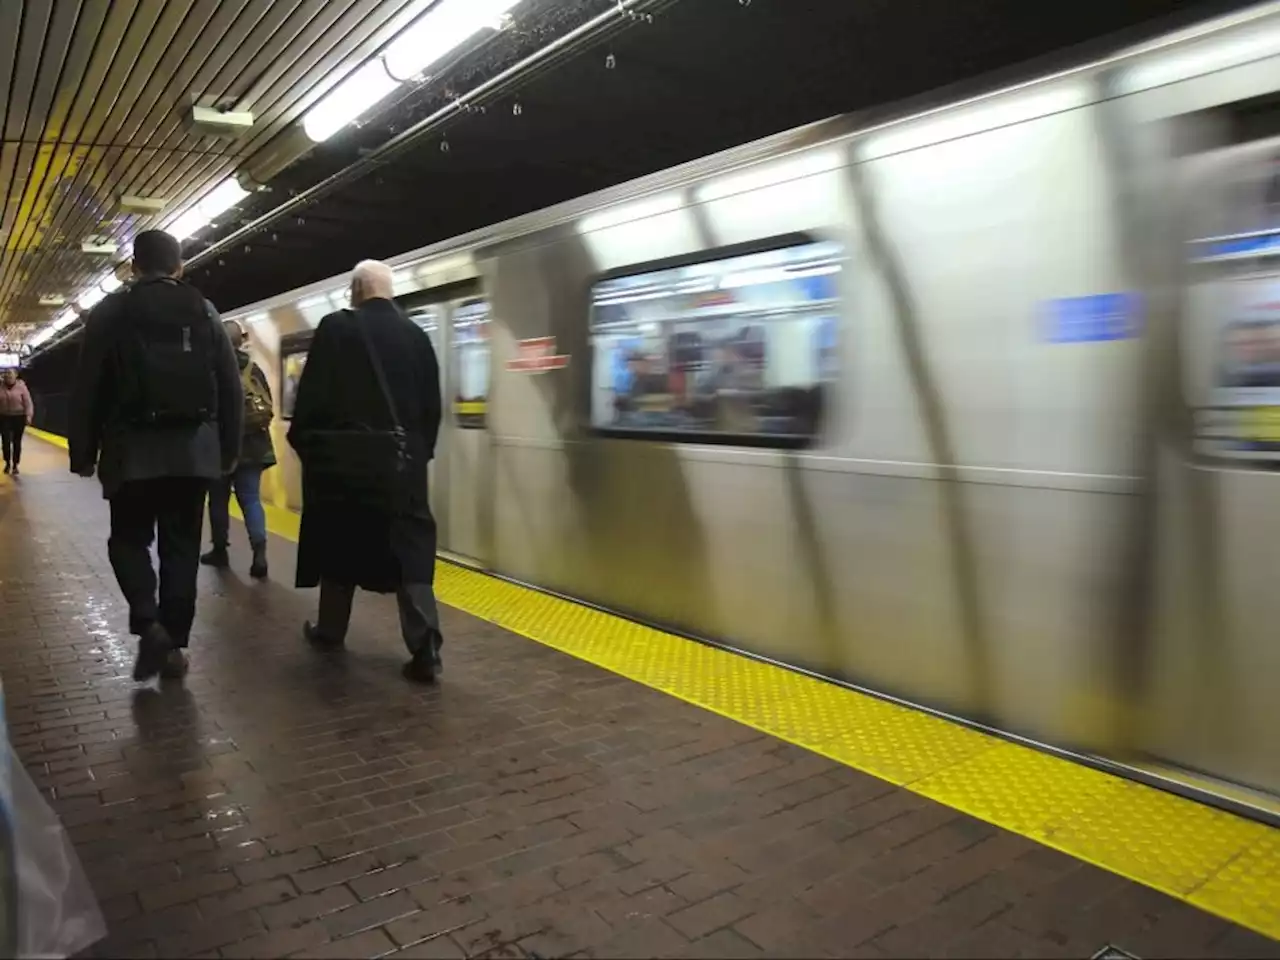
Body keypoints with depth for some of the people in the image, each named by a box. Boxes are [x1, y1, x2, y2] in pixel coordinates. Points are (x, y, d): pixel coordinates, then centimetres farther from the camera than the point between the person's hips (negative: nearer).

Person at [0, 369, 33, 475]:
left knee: (16, 442, 4)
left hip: (19, 417, -2)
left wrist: (28, 415, -16)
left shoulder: (21, 386, -5)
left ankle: (15, 465, 14)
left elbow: (28, 402, -8)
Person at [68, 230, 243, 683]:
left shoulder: (109, 312, 0)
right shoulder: (206, 312, 5)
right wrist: (229, 450, 10)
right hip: (194, 450, 2)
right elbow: (231, 388, 4)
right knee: (182, 546, 9)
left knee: (129, 538, 14)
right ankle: (174, 643, 10)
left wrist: (83, 453, 6)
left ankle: (148, 624, -6)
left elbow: (87, 390, -1)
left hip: (133, 450, -1)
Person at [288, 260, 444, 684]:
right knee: (412, 548, 1)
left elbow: (312, 394, -6)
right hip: (404, 460, 2)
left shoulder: (336, 328, -5)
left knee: (340, 544, 14)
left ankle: (330, 631, 29)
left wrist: (303, 442, 7)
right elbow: (432, 404, 7)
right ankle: (425, 646, -8)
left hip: (344, 459, -2)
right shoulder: (417, 336, 4)